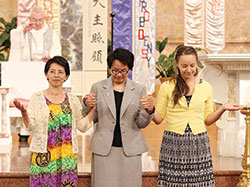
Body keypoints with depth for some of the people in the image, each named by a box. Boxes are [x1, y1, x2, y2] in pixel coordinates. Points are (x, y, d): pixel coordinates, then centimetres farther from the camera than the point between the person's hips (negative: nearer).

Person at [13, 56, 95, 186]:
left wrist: (92, 108, 1)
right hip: (43, 155, -2)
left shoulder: (73, 100, 10)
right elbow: (30, 126, 0)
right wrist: (23, 111, -17)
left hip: (67, 155, 2)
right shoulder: (37, 97, 4)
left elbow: (82, 126, 9)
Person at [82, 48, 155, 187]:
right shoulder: (98, 88, 4)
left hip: (130, 149, 0)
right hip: (104, 149, 0)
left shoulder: (139, 89, 5)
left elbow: (141, 124, 5)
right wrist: (87, 106, -9)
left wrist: (149, 110, -15)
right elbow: (93, 119, 10)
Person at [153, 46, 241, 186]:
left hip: (199, 143, 2)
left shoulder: (206, 87, 9)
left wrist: (223, 109, -1)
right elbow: (158, 118, 5)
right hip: (173, 143, -1)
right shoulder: (167, 87, 2)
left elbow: (207, 120, 13)